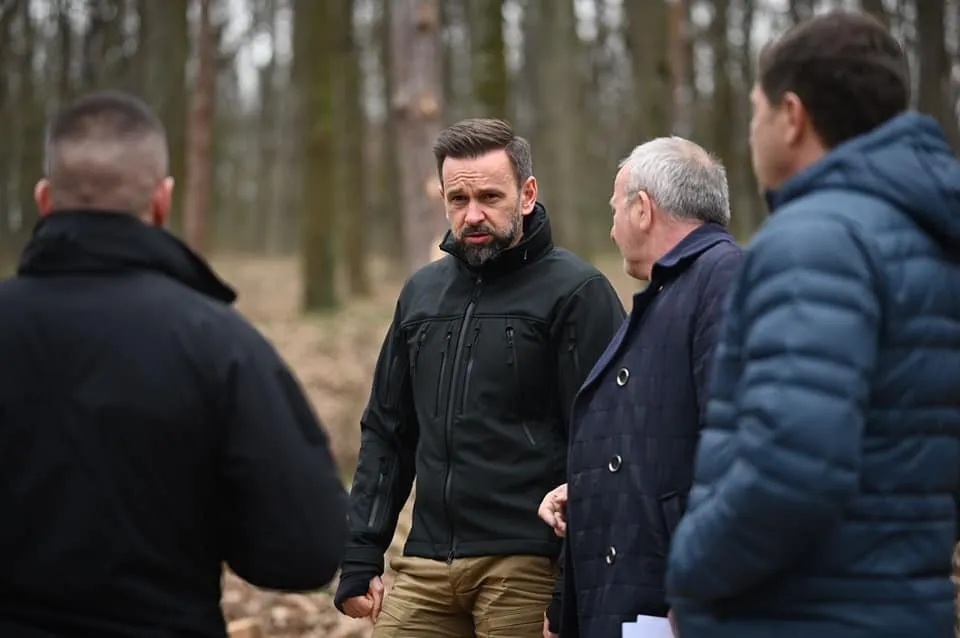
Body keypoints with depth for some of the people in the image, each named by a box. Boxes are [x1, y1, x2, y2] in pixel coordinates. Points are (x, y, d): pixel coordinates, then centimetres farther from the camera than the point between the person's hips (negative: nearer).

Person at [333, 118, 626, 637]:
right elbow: (385, 433, 18)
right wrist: (360, 559, 10)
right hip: (425, 567, 5)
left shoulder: (575, 292, -5)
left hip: (525, 569, -5)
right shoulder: (422, 292, 15)